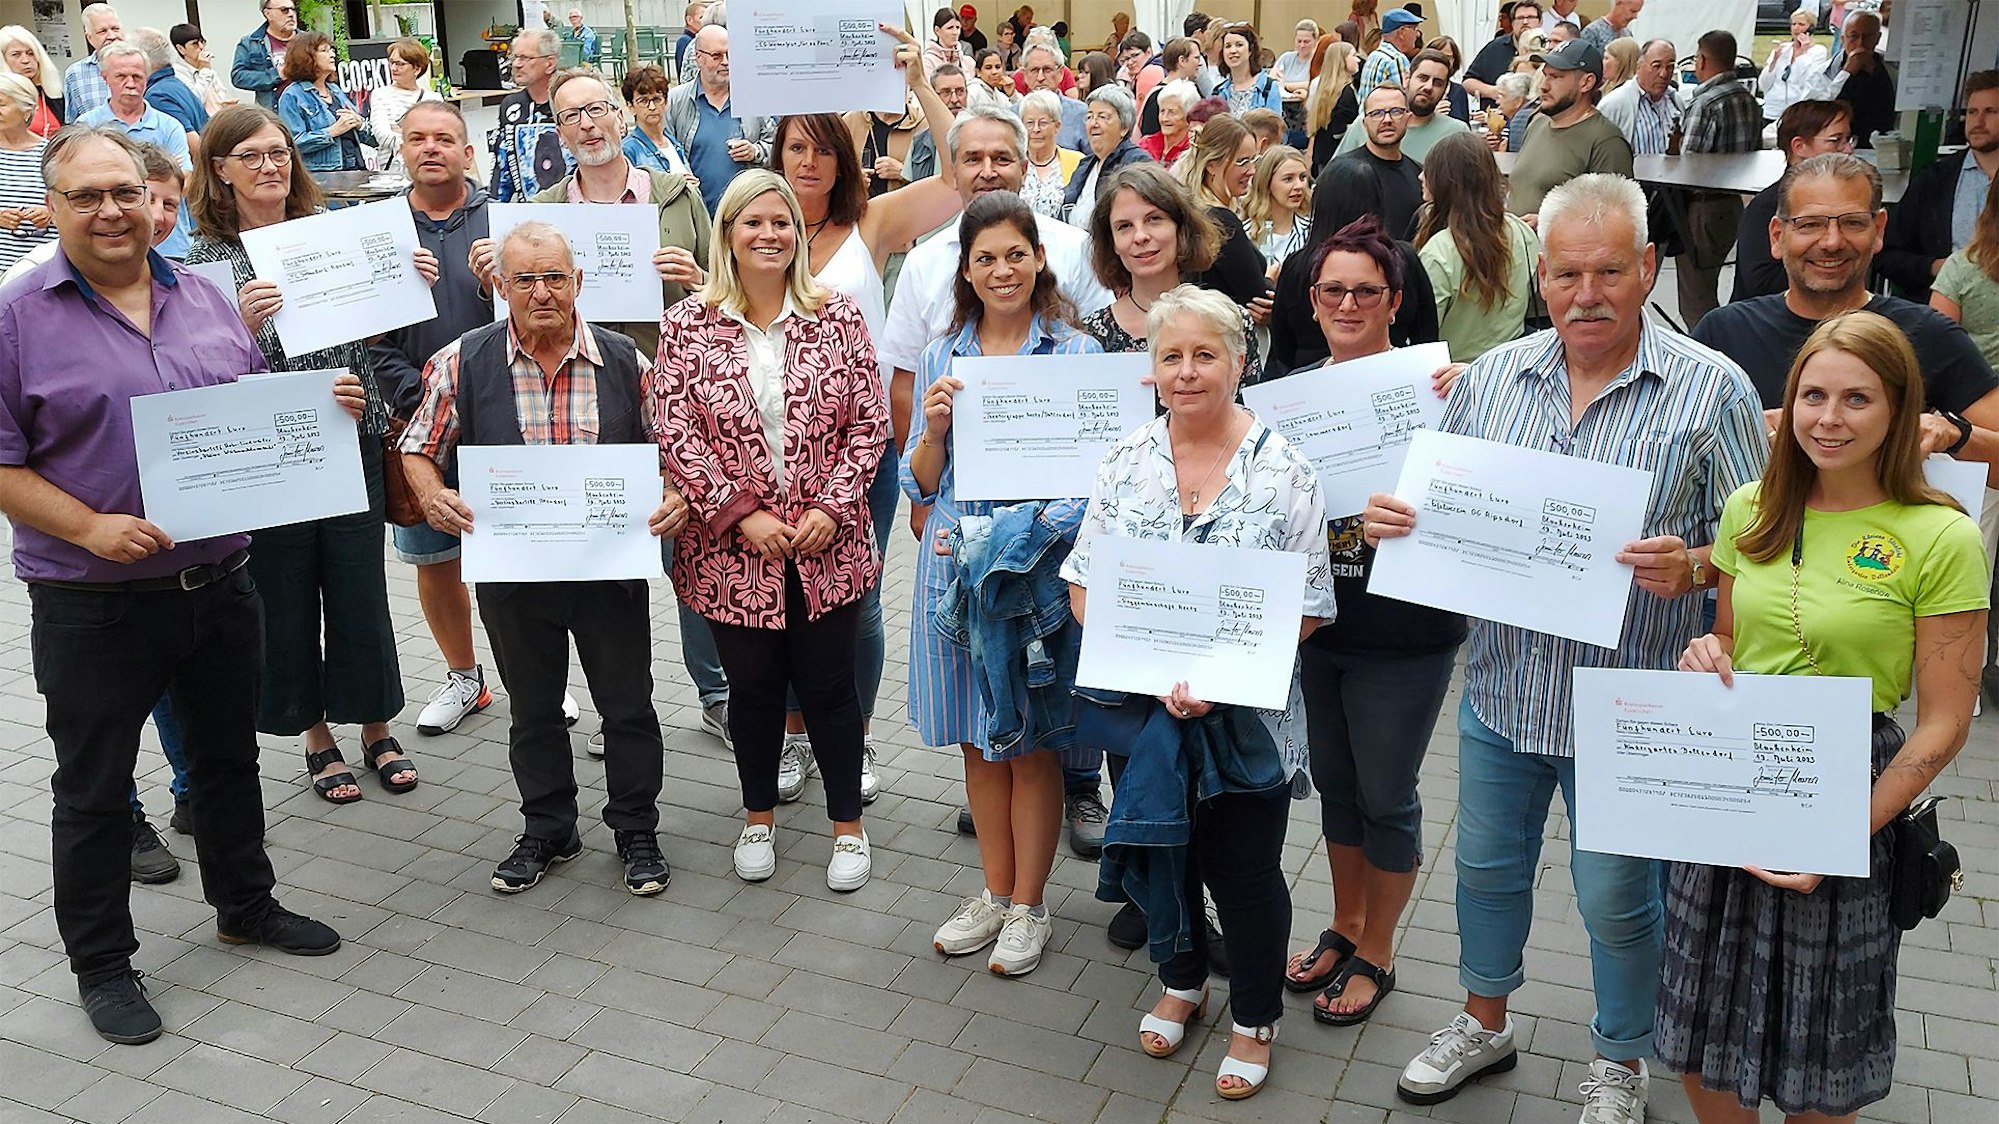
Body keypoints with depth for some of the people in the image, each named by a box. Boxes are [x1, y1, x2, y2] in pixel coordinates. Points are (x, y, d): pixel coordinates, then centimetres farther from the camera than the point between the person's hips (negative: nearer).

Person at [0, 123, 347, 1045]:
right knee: (93, 788, 9)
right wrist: (92, 527, -22)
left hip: (220, 581, 5)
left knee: (229, 754, 19)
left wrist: (322, 405, -4)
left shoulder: (204, 300, 7)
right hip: (92, 605, -4)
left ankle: (245, 904, 39)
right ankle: (100, 962, 26)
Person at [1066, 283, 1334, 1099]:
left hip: (1248, 719, -3)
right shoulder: (1126, 463, -1)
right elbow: (1083, 582, 0)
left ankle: (1255, 1019, 33)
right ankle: (1181, 983, 45)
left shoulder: (1283, 471, -9)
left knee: (1244, 874, 9)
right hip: (1144, 714, 3)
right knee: (1162, 851, 19)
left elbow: (1307, 608, -9)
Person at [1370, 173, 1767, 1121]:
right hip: (1501, 687, 4)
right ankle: (1485, 1023, 44)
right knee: (1487, 866, 20)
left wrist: (1690, 569, -29)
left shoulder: (1712, 389, -10)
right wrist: (1392, 519, -12)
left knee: (1616, 900, 12)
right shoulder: (1491, 376, 2)